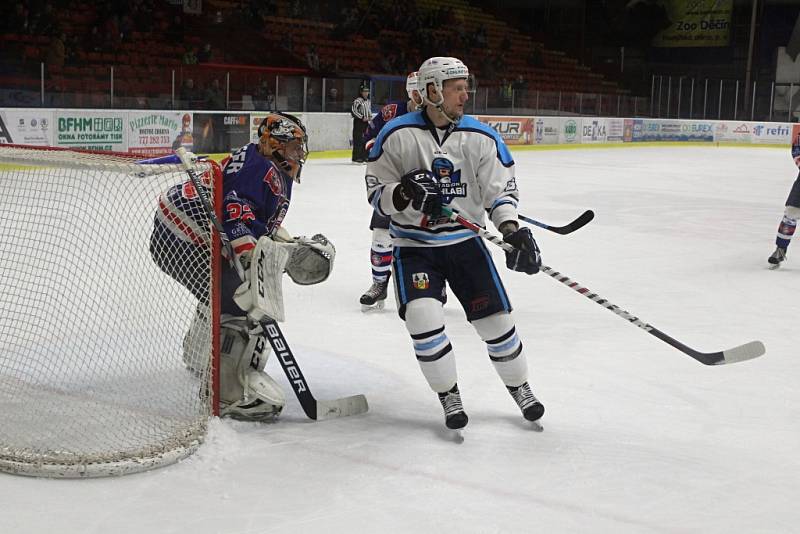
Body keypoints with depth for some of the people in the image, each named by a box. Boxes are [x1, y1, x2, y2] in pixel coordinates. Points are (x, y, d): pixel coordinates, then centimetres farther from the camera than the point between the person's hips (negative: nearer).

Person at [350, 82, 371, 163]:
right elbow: (353, 111, -18)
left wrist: (370, 116, 8)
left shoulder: (368, 101, 16)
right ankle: (356, 158, -8)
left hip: (366, 123, 8)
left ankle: (364, 157, 17)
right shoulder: (357, 100, -11)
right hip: (358, 122, -8)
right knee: (358, 140, -9)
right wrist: (362, 117, -17)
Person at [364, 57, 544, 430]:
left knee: (495, 317, 1)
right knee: (422, 316, -19)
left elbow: (500, 189, -3)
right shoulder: (396, 135, -8)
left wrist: (511, 229, -20)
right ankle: (449, 396, 3)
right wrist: (403, 193, -25)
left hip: (465, 241, 2)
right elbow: (376, 192, -3)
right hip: (413, 245, -2)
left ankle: (520, 388, 26)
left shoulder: (481, 138, -3)